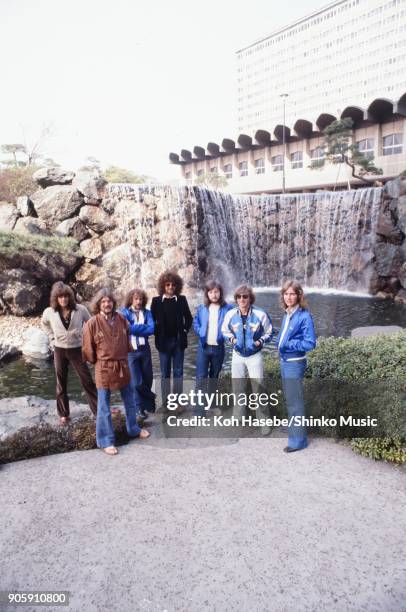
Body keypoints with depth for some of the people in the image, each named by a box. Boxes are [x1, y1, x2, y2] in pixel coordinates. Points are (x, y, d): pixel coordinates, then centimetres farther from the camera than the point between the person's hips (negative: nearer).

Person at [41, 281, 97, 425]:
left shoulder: (80, 310, -14)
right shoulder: (49, 312, -10)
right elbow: (44, 324, 15)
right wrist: (53, 338, 7)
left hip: (77, 350, -1)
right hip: (59, 351, 2)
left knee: (87, 381, 0)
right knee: (61, 383, 11)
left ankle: (99, 410, 9)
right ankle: (63, 414, 24)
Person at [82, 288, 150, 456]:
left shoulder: (122, 319, -1)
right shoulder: (92, 323, -15)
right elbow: (88, 348, -5)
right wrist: (98, 362, 6)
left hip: (123, 366, 5)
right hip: (104, 369, -5)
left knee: (130, 401, 19)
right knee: (104, 407, 5)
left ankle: (133, 429, 39)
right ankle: (106, 441, 19)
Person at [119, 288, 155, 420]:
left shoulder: (147, 313, 4)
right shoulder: (124, 312, -3)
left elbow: (152, 329, -10)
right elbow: (127, 328, -18)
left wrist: (135, 328, -15)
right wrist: (143, 327, -9)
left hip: (145, 349, 3)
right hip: (130, 351, -3)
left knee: (148, 379, 13)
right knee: (137, 382, 1)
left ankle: (146, 402, 37)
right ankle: (140, 406, 23)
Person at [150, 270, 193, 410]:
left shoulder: (182, 299, 3)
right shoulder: (156, 300, 0)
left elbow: (189, 318, 10)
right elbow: (152, 320, 4)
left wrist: (185, 331, 0)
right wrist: (157, 334, -3)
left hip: (178, 341, 1)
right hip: (164, 341, -1)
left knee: (178, 372, 7)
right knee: (165, 373, 5)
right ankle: (165, 402, 13)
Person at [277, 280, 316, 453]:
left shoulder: (304, 316, -17)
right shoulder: (287, 314, 7)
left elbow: (310, 343, -19)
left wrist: (288, 344, -19)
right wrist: (280, 344, 1)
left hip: (295, 364, -8)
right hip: (284, 361, 8)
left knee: (295, 401, 1)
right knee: (289, 398, 22)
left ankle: (298, 440, 13)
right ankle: (294, 427, 41)